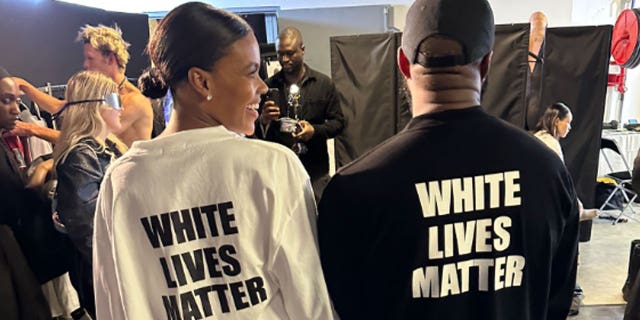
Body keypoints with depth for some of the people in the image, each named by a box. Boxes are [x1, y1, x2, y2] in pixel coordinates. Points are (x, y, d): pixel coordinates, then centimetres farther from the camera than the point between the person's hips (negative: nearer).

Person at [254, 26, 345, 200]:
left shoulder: (324, 83, 3)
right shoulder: (268, 86, 5)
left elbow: (338, 122, 4)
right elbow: (257, 131, 9)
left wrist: (315, 130, -14)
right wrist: (263, 121, -14)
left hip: (315, 169, 0)